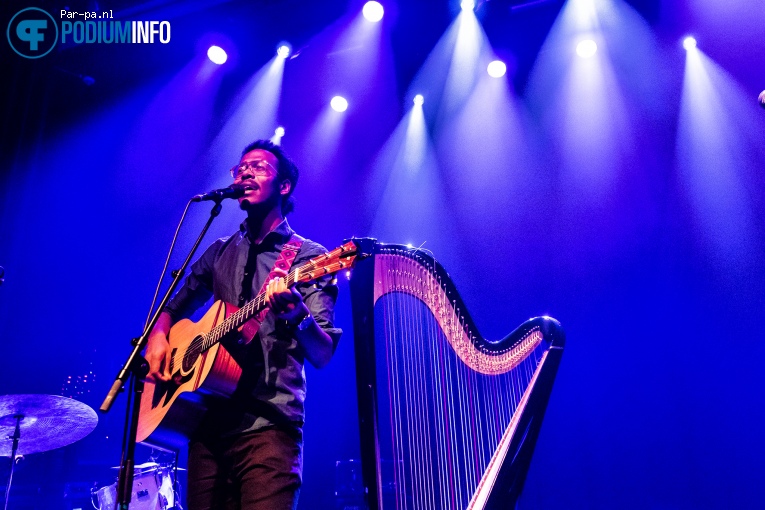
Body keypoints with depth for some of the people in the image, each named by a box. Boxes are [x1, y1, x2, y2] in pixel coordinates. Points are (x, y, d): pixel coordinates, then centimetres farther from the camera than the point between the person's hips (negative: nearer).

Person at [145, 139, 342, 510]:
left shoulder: (308, 257, -1)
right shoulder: (220, 253, 14)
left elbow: (322, 354, -10)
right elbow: (175, 306, 26)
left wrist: (298, 315, -31)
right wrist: (158, 336, 4)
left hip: (268, 427, -5)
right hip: (208, 423, 5)